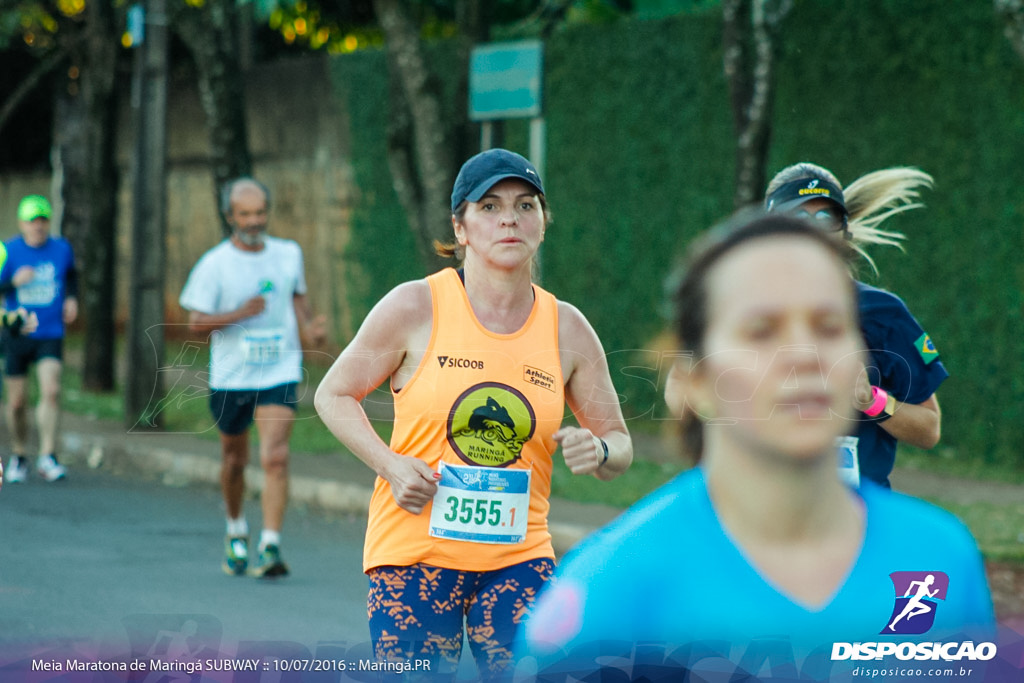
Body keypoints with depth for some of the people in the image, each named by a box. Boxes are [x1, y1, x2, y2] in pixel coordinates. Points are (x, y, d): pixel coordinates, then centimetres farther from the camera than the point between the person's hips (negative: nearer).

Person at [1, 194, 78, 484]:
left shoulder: (61, 248, 2)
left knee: (51, 390, -19)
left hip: (50, 334, 0)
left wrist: (72, 298, 7)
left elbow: (71, 275, 23)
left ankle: (47, 457, -16)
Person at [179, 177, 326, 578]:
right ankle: (236, 531, 41)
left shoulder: (289, 254, 5)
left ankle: (270, 547, -20)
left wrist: (310, 328, 1)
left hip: (280, 375, 0)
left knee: (275, 458, -17)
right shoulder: (214, 264, -5)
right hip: (230, 376, 0)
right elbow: (196, 322, -8)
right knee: (234, 459, 16)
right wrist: (241, 313, -22)